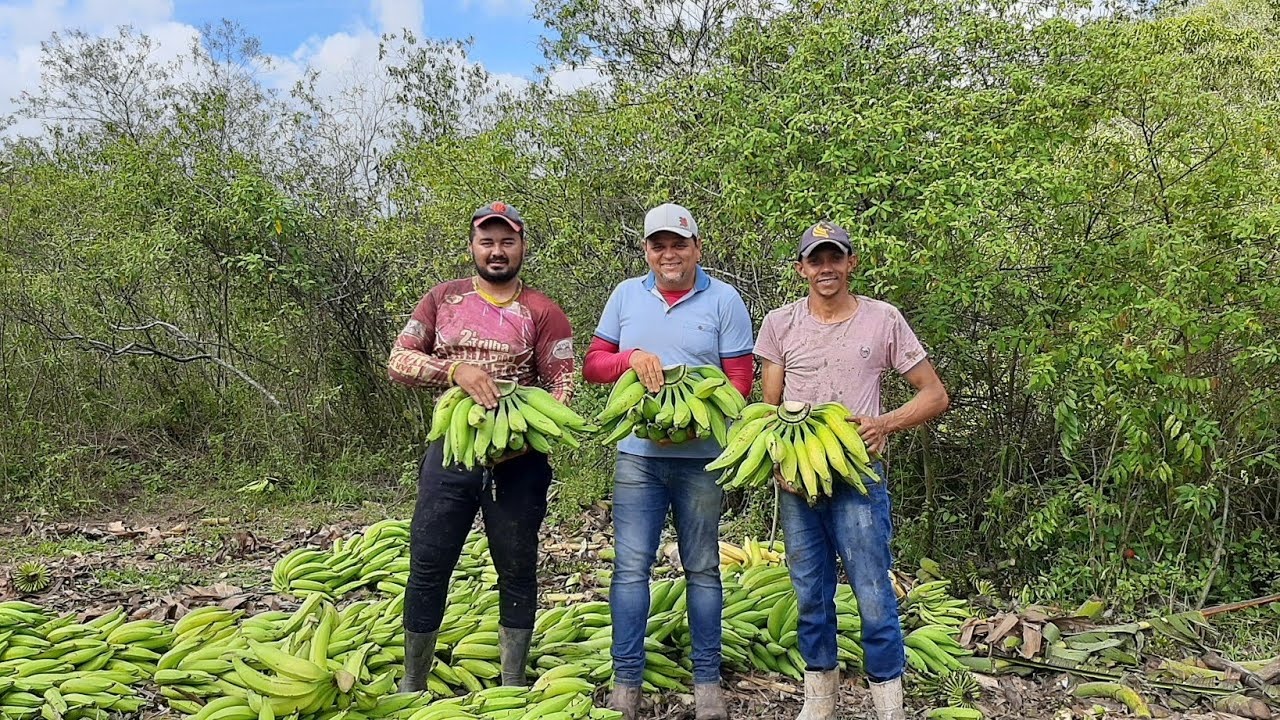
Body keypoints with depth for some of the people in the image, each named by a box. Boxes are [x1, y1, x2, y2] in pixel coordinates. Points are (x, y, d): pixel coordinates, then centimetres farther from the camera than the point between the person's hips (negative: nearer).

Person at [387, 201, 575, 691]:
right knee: (427, 567, 6)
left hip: (518, 461, -1)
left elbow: (561, 389, -6)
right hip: (450, 453, 2)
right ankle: (411, 686, 23)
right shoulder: (443, 299, 7)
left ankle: (513, 689, 22)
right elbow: (398, 360, 1)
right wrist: (454, 369, -17)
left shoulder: (543, 313, -1)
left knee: (517, 571, 7)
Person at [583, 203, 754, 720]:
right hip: (637, 454, 2)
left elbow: (739, 378, -2)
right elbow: (593, 364, 8)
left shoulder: (724, 300, 0)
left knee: (702, 568, 9)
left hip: (701, 456, -1)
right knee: (630, 566, 1)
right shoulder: (625, 295, 7)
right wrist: (631, 357, -14)